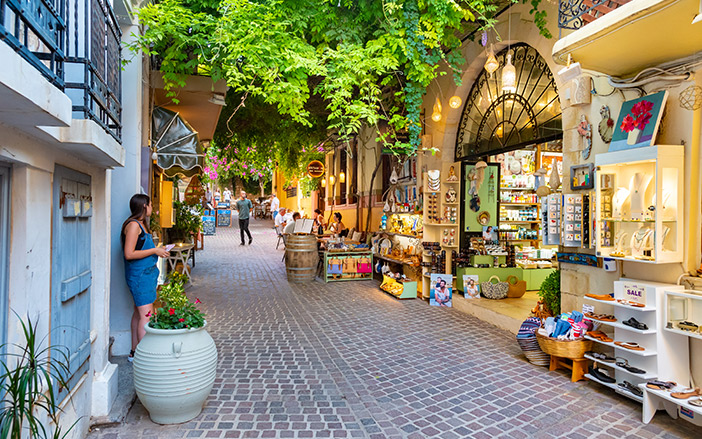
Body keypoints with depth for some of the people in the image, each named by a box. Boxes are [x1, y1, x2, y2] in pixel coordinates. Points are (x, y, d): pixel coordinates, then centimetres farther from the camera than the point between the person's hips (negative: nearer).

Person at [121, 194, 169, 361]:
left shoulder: (141, 224, 16)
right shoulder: (133, 225, -15)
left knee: (139, 313, 15)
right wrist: (154, 250, -16)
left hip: (146, 273, 10)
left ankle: (134, 352, 25)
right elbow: (129, 254, -21)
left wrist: (157, 251, 12)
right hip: (139, 275, -10)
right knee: (146, 315, -9)